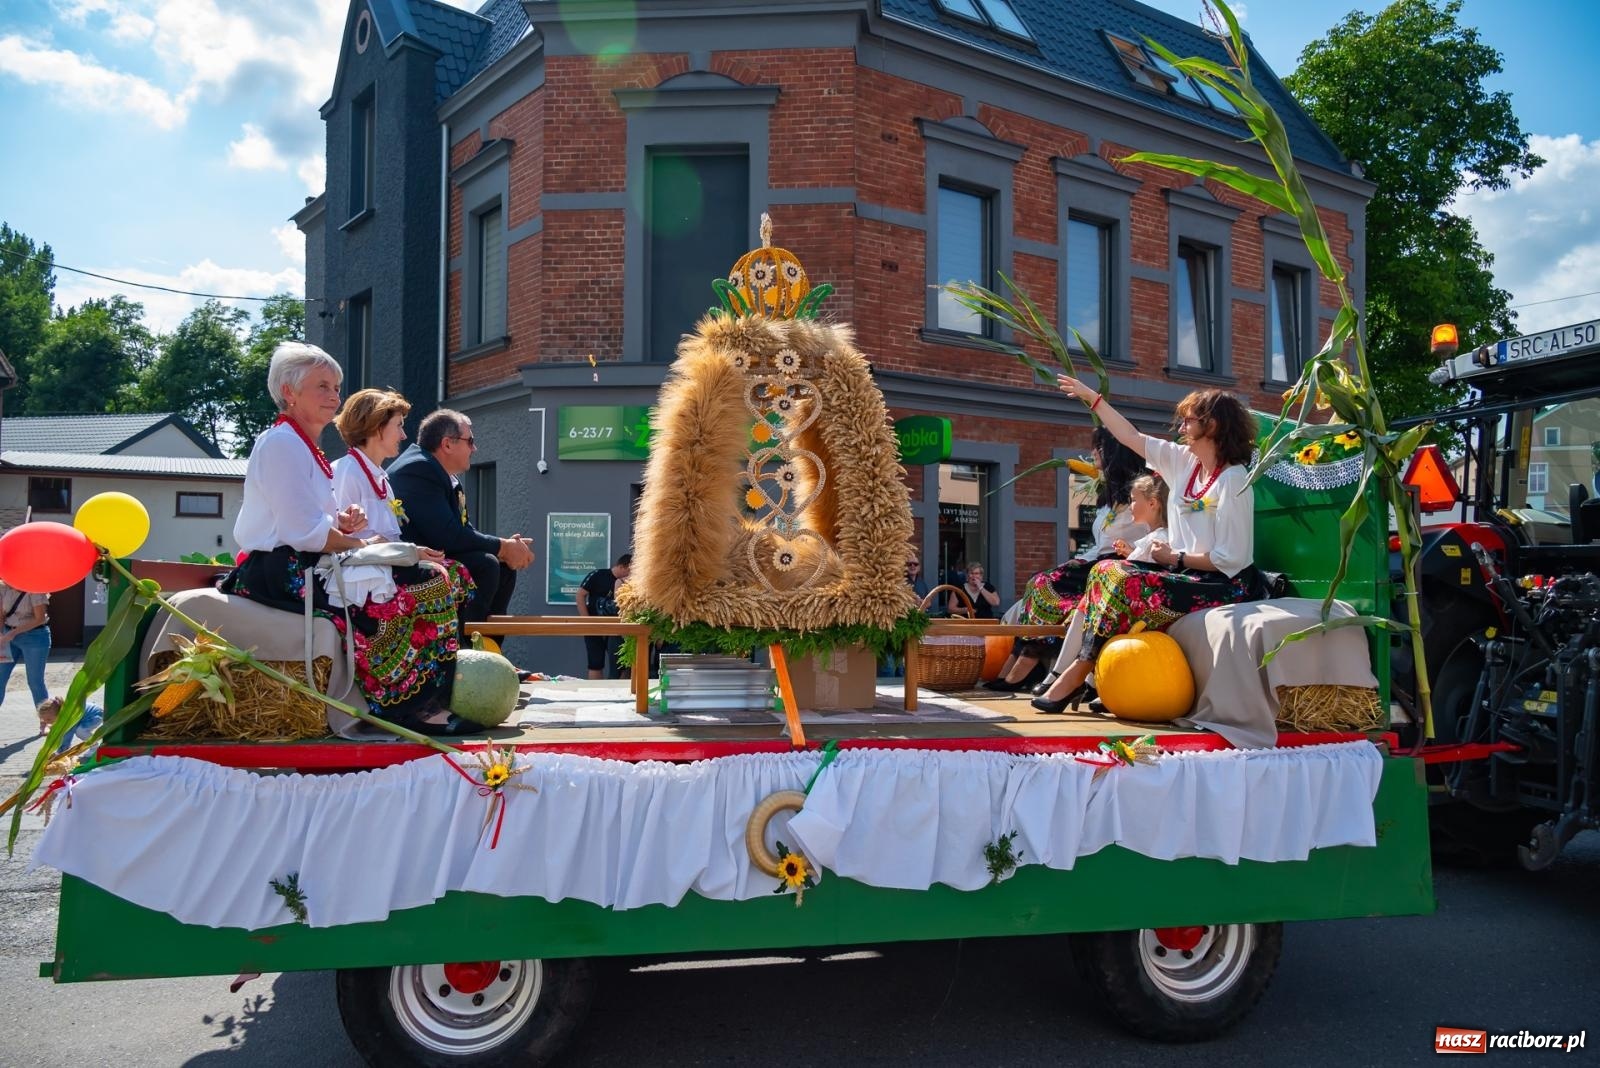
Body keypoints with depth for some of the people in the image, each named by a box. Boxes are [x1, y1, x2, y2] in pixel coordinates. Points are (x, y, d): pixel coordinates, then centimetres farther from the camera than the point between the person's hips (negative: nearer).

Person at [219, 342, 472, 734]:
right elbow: (305, 532, -19)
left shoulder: (303, 447, 21)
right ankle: (409, 705, -13)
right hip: (286, 572, -10)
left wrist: (343, 522, -1)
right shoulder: (281, 442, -10)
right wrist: (364, 545, -10)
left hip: (303, 568, 10)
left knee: (439, 574, 0)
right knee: (427, 583, -20)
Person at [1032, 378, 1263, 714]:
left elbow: (1230, 559, -19)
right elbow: (1132, 438, 17)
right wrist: (1092, 397, 20)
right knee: (1105, 571, -7)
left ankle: (1078, 672, -13)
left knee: (1122, 582, -24)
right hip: (1186, 573, 8)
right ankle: (1072, 672, -11)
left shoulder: (1233, 479, -15)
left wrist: (1175, 557, -13)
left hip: (1222, 585, -8)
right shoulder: (1185, 462, 9)